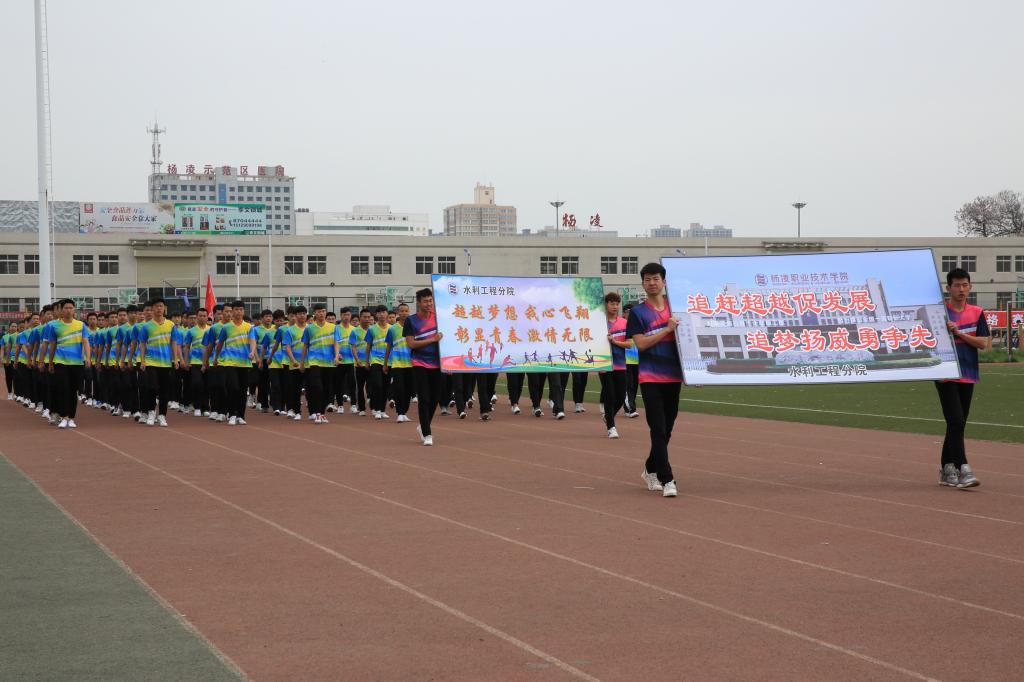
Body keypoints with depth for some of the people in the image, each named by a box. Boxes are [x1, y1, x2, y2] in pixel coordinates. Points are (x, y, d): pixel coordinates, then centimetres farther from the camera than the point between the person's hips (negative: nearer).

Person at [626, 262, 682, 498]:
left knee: (666, 430, 11)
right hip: (651, 378, -4)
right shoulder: (638, 312, 0)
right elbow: (641, 344, -10)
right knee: (658, 430, -9)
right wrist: (667, 329, -17)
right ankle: (666, 479, -10)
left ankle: (651, 470, 29)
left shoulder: (675, 308, 10)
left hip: (673, 376, 4)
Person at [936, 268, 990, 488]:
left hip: (968, 375, 5)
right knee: (956, 422, -13)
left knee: (958, 425, 9)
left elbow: (983, 343, 0)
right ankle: (963, 470, -17)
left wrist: (958, 332, -10)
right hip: (946, 376, -5)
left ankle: (947, 470, 18)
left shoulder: (977, 313, 9)